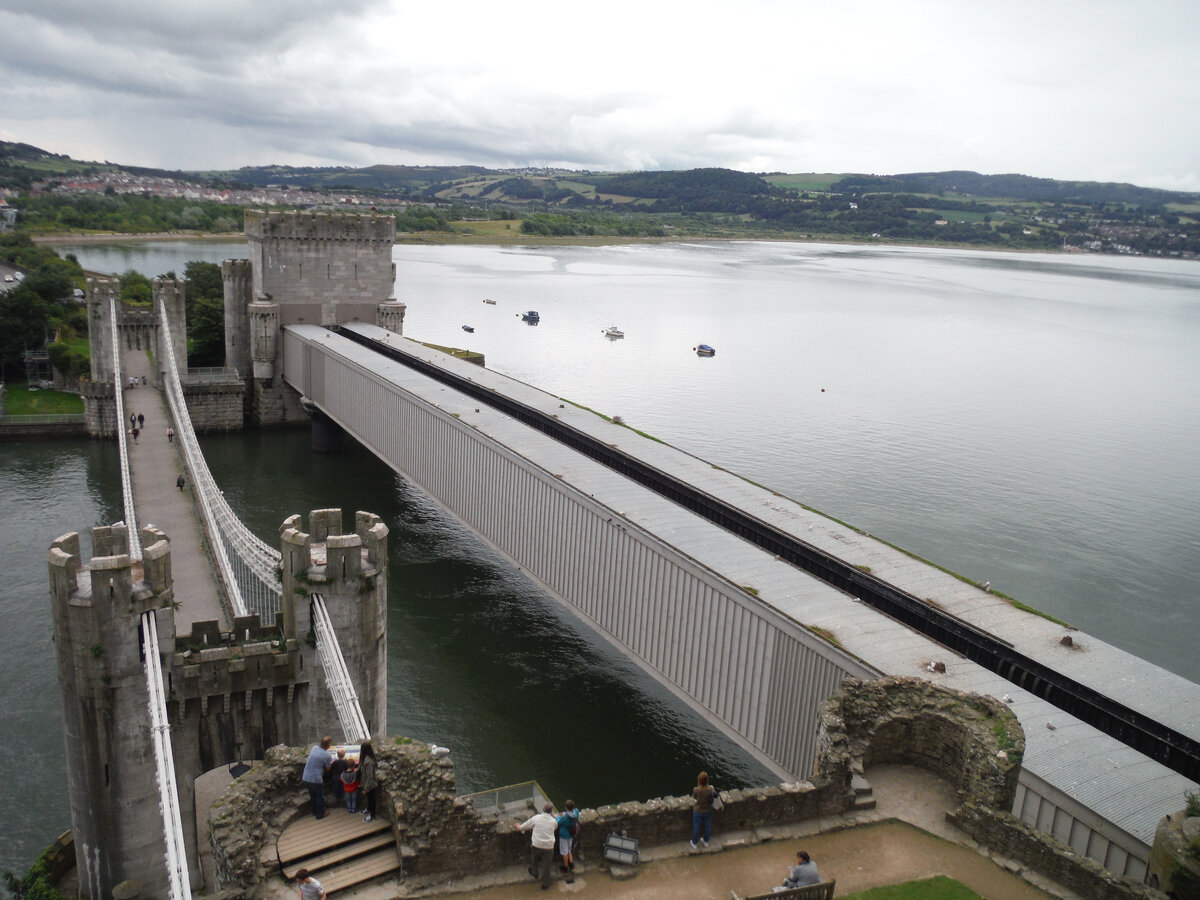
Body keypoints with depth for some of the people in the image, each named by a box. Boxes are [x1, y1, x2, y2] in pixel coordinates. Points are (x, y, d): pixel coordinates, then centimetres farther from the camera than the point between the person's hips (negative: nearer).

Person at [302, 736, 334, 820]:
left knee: (313, 795, 27)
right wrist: (331, 761, 12)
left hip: (305, 778, 6)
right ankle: (320, 814, 29)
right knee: (320, 797, 18)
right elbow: (327, 769, -4)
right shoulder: (327, 755, -18)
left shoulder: (314, 748, -1)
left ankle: (314, 811, 44)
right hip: (316, 779, -6)